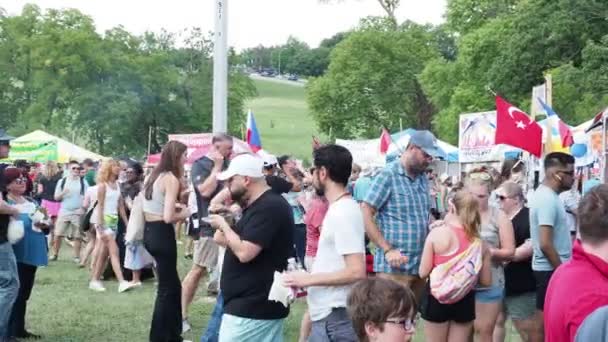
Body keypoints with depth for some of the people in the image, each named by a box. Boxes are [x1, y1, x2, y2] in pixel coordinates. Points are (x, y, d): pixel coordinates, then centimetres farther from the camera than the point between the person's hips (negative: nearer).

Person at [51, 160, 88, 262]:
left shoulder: (83, 182, 2)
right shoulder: (62, 181, 5)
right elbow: (56, 197, 5)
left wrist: (83, 208, -13)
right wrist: (63, 193, -14)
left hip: (78, 212, -1)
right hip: (64, 212, 1)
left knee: (77, 236, 0)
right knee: (58, 234, 1)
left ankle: (76, 256, 10)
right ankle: (54, 254, 14)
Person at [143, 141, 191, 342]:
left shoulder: (155, 175, 10)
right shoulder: (171, 179, -16)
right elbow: (168, 217, -23)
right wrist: (184, 214, -5)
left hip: (149, 231, 9)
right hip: (161, 234, -9)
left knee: (173, 285, 19)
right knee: (166, 288, 3)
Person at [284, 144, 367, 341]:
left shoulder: (343, 212, -18)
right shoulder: (339, 209, 12)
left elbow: (356, 272, -24)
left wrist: (308, 279, -17)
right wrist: (306, 278, 12)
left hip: (336, 317, -9)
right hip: (327, 314, 9)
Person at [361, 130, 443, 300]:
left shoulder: (423, 178, 14)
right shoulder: (388, 175, -8)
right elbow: (365, 214, -12)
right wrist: (388, 250, -17)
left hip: (420, 265, 7)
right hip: (394, 266, -7)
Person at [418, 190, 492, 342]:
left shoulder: (437, 233, -10)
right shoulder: (479, 242, -2)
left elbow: (423, 272, -8)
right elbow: (486, 281, 4)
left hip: (437, 297, -2)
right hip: (465, 300, 2)